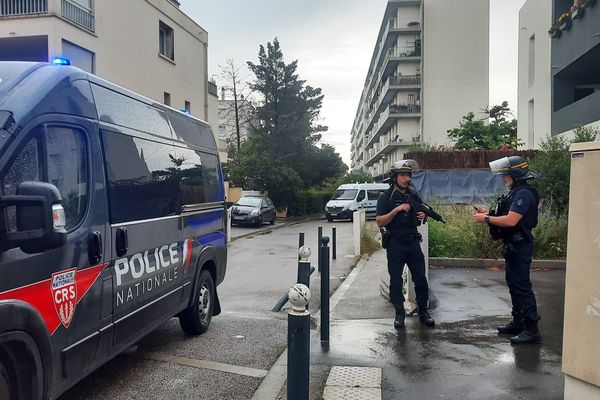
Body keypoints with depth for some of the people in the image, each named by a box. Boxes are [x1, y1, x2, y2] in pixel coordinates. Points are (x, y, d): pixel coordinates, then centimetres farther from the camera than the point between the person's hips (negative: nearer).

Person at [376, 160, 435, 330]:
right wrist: (397, 209, -20)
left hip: (413, 242, 4)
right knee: (396, 281, 3)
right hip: (395, 244, -4)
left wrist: (423, 217, -2)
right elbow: (380, 222, -11)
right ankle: (399, 314, 16)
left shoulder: (414, 195, 10)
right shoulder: (386, 197, -4)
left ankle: (423, 312, 18)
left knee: (421, 279, 5)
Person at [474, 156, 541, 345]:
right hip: (513, 245, 11)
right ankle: (518, 322, 28)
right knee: (514, 284, 17)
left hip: (520, 246, -11)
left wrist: (486, 219, -16)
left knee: (522, 286, -8)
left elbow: (511, 221, -26)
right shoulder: (516, 192, 14)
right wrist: (488, 213, 9)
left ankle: (532, 330, -3)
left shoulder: (524, 194, -18)